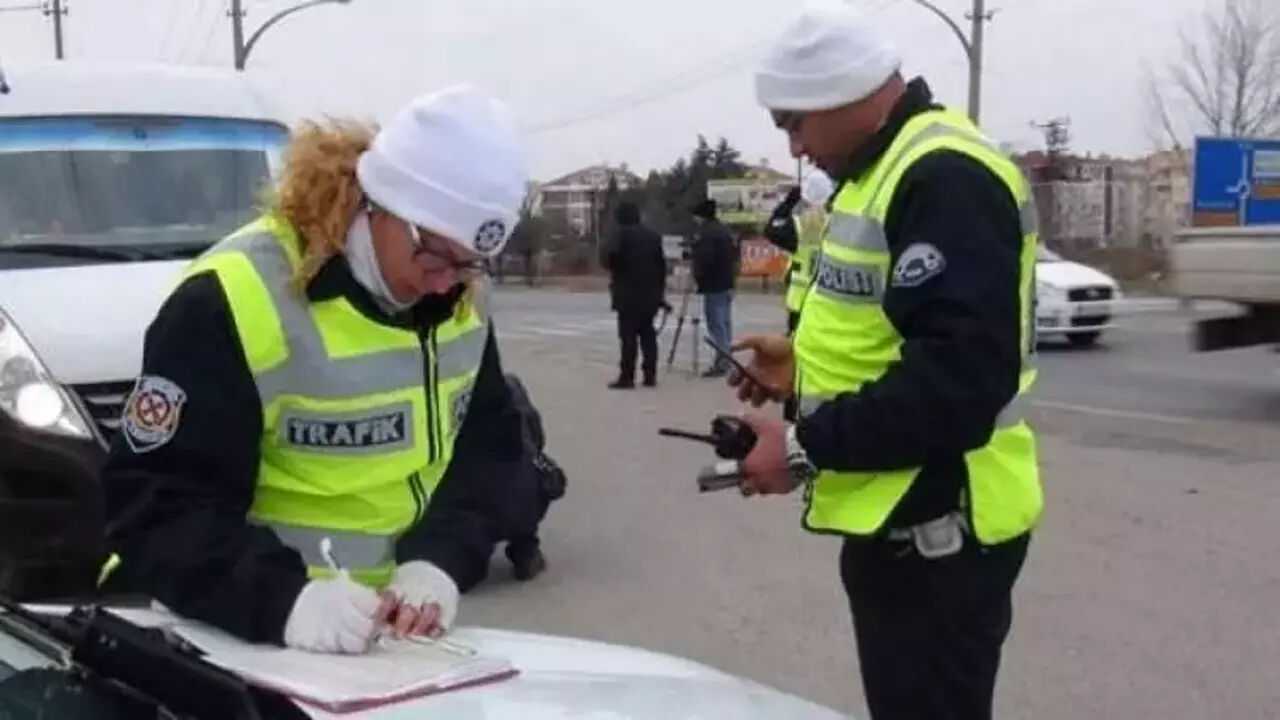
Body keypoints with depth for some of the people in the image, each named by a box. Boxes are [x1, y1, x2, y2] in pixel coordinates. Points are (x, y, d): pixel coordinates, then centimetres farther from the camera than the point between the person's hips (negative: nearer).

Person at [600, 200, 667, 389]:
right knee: (648, 334, 11)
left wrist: (606, 249, 6)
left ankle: (627, 377, -9)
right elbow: (662, 266, 14)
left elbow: (608, 258, -18)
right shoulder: (653, 236, 12)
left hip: (629, 295, -7)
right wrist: (659, 292, 18)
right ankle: (650, 375, 10)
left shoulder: (623, 234, -10)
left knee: (628, 336, -6)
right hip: (649, 295, 7)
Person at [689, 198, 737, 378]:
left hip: (713, 286, -9)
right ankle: (726, 361, 17)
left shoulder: (705, 233, -14)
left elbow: (704, 258, -22)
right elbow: (734, 254, 19)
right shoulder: (725, 231, 14)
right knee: (725, 323, 13)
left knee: (716, 325, -8)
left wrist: (698, 277, -10)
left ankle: (720, 364, -11)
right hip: (727, 284, 9)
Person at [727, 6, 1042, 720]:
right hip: (895, 514, 11)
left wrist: (806, 447, -22)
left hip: (935, 525, -11)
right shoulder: (889, 168, 14)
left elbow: (962, 373, -28)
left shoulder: (945, 178, -20)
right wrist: (807, 361, 9)